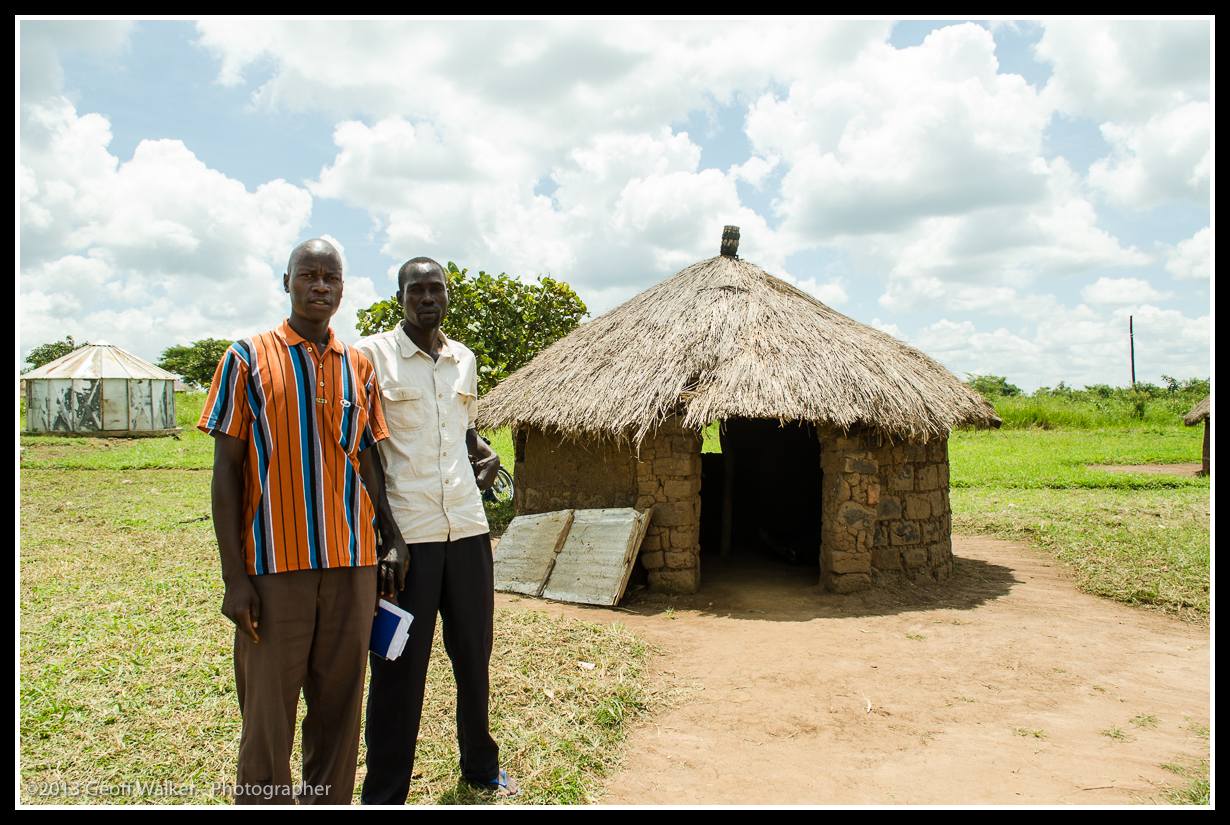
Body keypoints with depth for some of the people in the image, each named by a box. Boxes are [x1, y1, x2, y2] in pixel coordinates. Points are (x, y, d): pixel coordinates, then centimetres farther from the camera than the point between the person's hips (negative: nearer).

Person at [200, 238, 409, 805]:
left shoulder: (359, 366, 9)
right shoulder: (249, 359, -2)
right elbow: (227, 470, -3)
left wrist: (392, 540, 8)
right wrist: (234, 576, -8)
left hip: (352, 564, 4)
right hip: (274, 566, -3)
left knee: (339, 704, 12)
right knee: (269, 712, 6)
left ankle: (329, 800, 28)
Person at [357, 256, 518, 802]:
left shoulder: (464, 359, 12)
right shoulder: (371, 354, -4)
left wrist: (486, 452, 5)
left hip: (467, 526, 5)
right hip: (404, 532, -5)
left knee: (474, 653, 16)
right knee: (400, 666, 4)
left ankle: (480, 765, 37)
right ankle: (384, 794, 22)